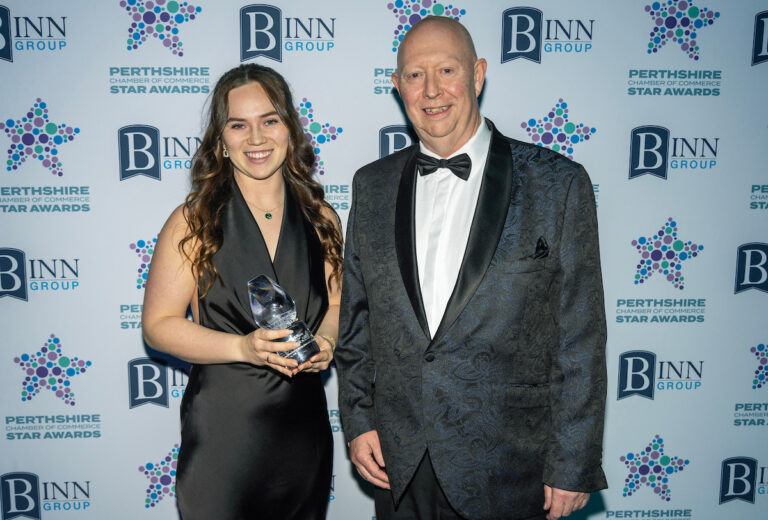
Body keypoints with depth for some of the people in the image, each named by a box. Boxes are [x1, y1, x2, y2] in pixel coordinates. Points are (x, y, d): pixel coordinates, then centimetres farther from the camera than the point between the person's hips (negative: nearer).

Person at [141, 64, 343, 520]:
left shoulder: (321, 218, 2)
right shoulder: (194, 222, -8)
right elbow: (158, 324, -8)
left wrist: (326, 340, -9)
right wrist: (243, 347, -20)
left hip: (304, 419, 4)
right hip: (223, 426, -3)